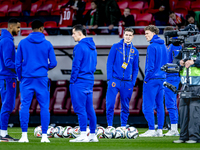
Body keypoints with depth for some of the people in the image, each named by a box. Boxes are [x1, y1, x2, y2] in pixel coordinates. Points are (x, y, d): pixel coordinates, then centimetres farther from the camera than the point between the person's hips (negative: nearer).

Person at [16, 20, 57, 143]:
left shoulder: (23, 43, 2)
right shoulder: (47, 44, 0)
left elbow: (18, 63, 3)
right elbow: (53, 63, 1)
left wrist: (20, 77, 15)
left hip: (27, 78, 1)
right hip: (42, 79, -1)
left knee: (25, 106, 3)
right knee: (44, 107, 4)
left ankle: (24, 135, -2)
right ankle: (44, 136, 0)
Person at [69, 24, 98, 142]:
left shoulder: (79, 47, -13)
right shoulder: (92, 47, 15)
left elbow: (76, 65, -15)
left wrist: (72, 80, -9)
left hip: (79, 81, -9)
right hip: (90, 81, 9)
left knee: (80, 108, -8)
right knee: (89, 109, 10)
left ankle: (83, 135, -10)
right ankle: (93, 135, 12)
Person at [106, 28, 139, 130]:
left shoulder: (135, 52, 11)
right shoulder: (116, 47, 3)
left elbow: (135, 69, 14)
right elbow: (109, 63, 1)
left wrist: (133, 82, 3)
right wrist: (109, 78, -8)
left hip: (127, 83, 2)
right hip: (115, 80, -2)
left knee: (125, 106, 6)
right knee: (110, 104, -7)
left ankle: (123, 126, 14)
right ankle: (109, 125, 0)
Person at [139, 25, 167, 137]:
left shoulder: (152, 47, -13)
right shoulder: (163, 46, 13)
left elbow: (150, 65, -16)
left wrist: (146, 79, -9)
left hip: (152, 79, -9)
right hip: (162, 78, 9)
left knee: (148, 106, -6)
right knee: (160, 105, 9)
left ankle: (151, 130, -10)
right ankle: (160, 130, 9)